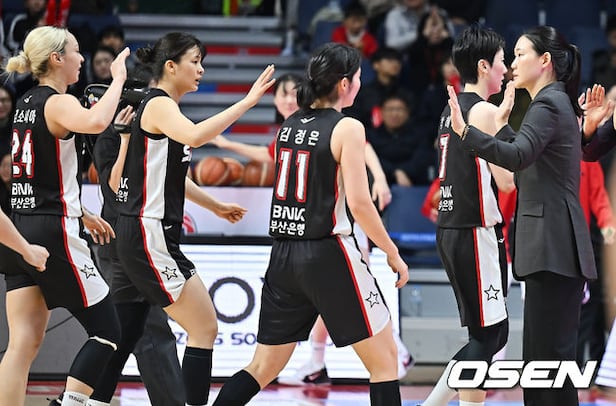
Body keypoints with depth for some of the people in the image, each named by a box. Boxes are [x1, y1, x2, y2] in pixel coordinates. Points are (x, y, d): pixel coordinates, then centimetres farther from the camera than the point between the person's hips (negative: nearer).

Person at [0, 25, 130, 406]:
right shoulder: (59, 103, -11)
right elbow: (95, 122, -36)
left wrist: (81, 213, 32)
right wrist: (118, 79, -23)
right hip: (53, 233, -8)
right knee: (107, 332, 1)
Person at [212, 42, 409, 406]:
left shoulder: (289, 125, 10)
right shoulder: (347, 128, -9)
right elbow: (359, 203, -14)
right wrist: (392, 253, -5)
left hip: (284, 254, 7)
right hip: (329, 254, -6)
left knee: (263, 368, 12)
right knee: (384, 358, 4)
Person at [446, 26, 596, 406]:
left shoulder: (548, 105, -10)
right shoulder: (556, 103, 20)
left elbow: (517, 157, -28)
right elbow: (527, 163, 29)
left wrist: (465, 131, -37)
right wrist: (502, 125, 30)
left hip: (554, 246, -10)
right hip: (552, 246, 10)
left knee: (551, 355, -11)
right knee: (543, 356, 11)